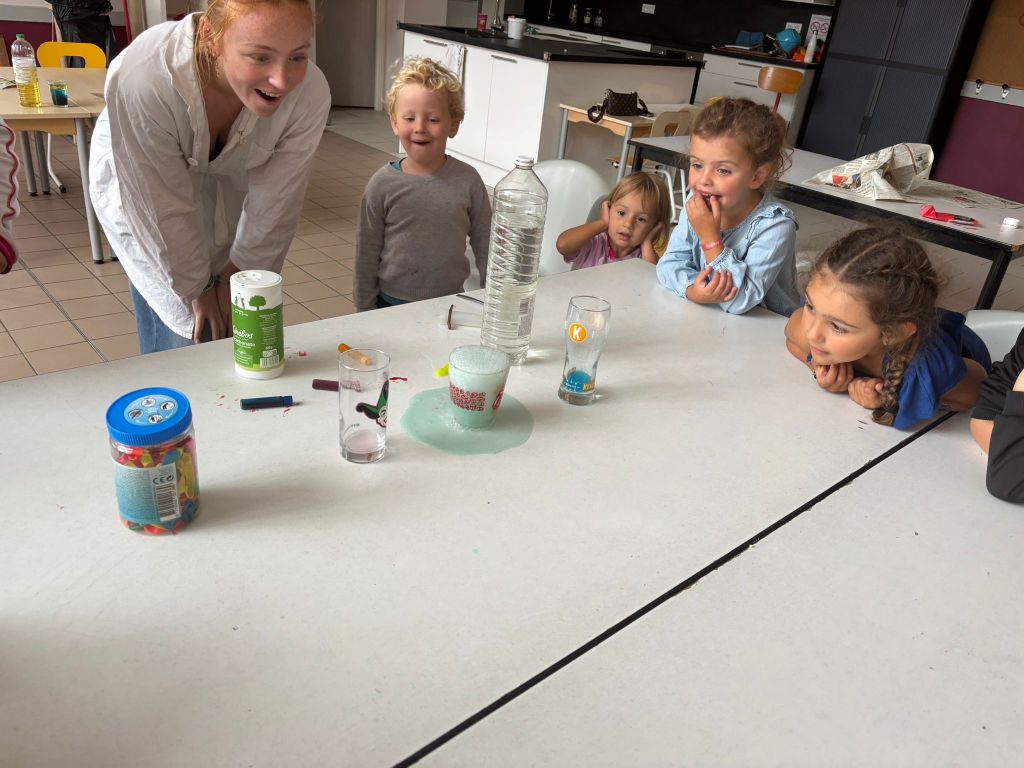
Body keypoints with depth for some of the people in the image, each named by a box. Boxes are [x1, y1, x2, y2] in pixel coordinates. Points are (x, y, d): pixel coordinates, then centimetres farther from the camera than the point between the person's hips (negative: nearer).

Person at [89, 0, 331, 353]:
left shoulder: (309, 94, -33)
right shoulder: (142, 78, -40)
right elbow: (165, 211, -27)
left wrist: (235, 276, -8)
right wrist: (197, 288, -14)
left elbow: (272, 207, -19)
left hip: (230, 191, 3)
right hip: (142, 190, -2)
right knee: (188, 337, -5)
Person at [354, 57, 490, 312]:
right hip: (392, 304, -1)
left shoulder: (467, 180, -7)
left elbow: (484, 246, 1)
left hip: (452, 303, 1)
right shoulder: (383, 184, -9)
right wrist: (365, 310, 1)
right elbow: (367, 252, -2)